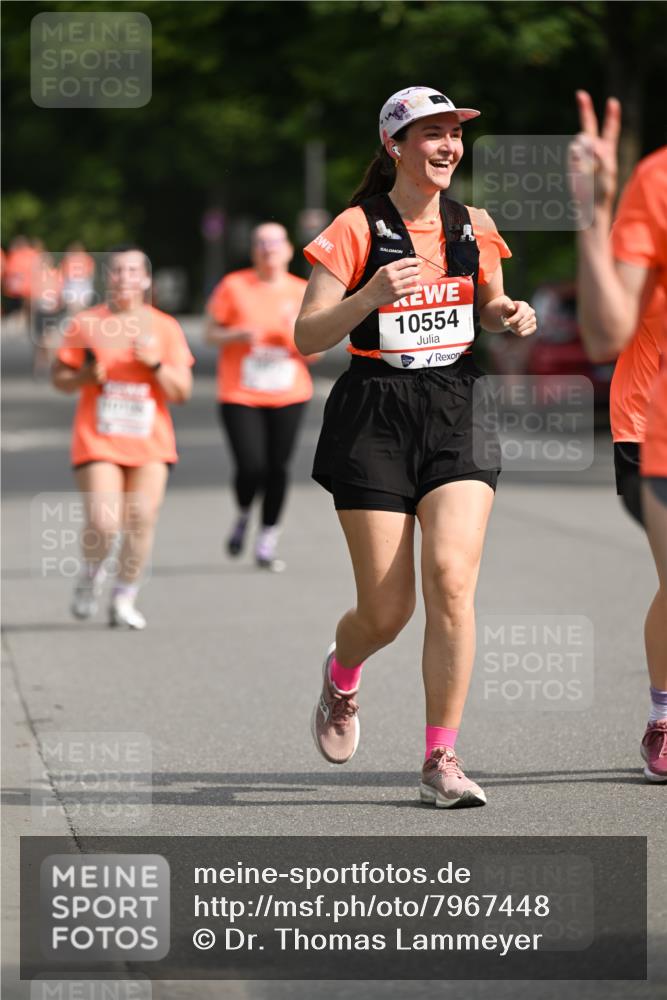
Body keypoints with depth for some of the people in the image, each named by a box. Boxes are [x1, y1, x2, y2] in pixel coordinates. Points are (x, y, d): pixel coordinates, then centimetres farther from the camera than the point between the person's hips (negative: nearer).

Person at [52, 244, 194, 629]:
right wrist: (85, 377, -14)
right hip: (98, 441, -2)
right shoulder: (86, 324, 1)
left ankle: (124, 599, 10)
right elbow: (59, 378, 7)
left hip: (150, 442, 2)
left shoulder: (165, 328, 4)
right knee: (103, 524, -14)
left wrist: (155, 363, -16)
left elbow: (182, 392, 1)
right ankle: (92, 573, 18)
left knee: (142, 521, -6)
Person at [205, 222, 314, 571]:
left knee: (278, 468, -1)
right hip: (239, 395, -2)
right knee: (251, 466, -13)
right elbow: (211, 333, 4)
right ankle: (243, 516, 19)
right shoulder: (234, 286, 0)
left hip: (288, 396, 2)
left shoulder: (302, 293, 6)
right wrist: (239, 336, -15)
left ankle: (267, 542, 13)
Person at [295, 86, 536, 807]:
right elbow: (307, 337, -7)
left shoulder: (473, 227, 8)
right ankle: (340, 676, 38)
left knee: (451, 578, -17)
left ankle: (441, 760, -9)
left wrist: (511, 316, 2)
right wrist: (370, 296, -24)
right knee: (385, 610, 0)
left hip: (455, 413, 3)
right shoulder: (357, 229, -5)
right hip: (375, 418, -3)